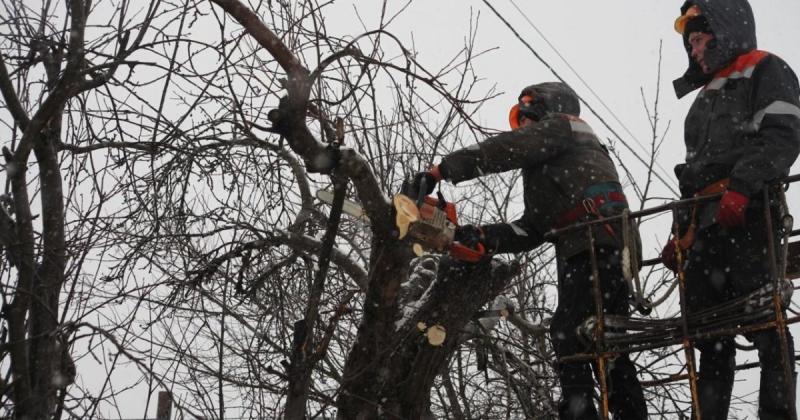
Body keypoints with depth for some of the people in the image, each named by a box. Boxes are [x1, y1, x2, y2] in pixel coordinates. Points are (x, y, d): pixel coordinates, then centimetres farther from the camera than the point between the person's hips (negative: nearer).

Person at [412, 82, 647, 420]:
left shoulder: (559, 124, 13)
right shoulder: (550, 173, 37)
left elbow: (503, 150, -4)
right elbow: (530, 231, 23)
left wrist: (439, 171, -5)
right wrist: (479, 236, 11)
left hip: (595, 243, -10)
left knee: (568, 335, -19)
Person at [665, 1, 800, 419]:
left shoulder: (766, 71, 9)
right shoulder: (706, 99, 32)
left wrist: (739, 187, -23)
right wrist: (679, 233, 21)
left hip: (748, 216, -8)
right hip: (703, 227, 8)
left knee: (766, 325, -12)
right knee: (709, 333, 3)